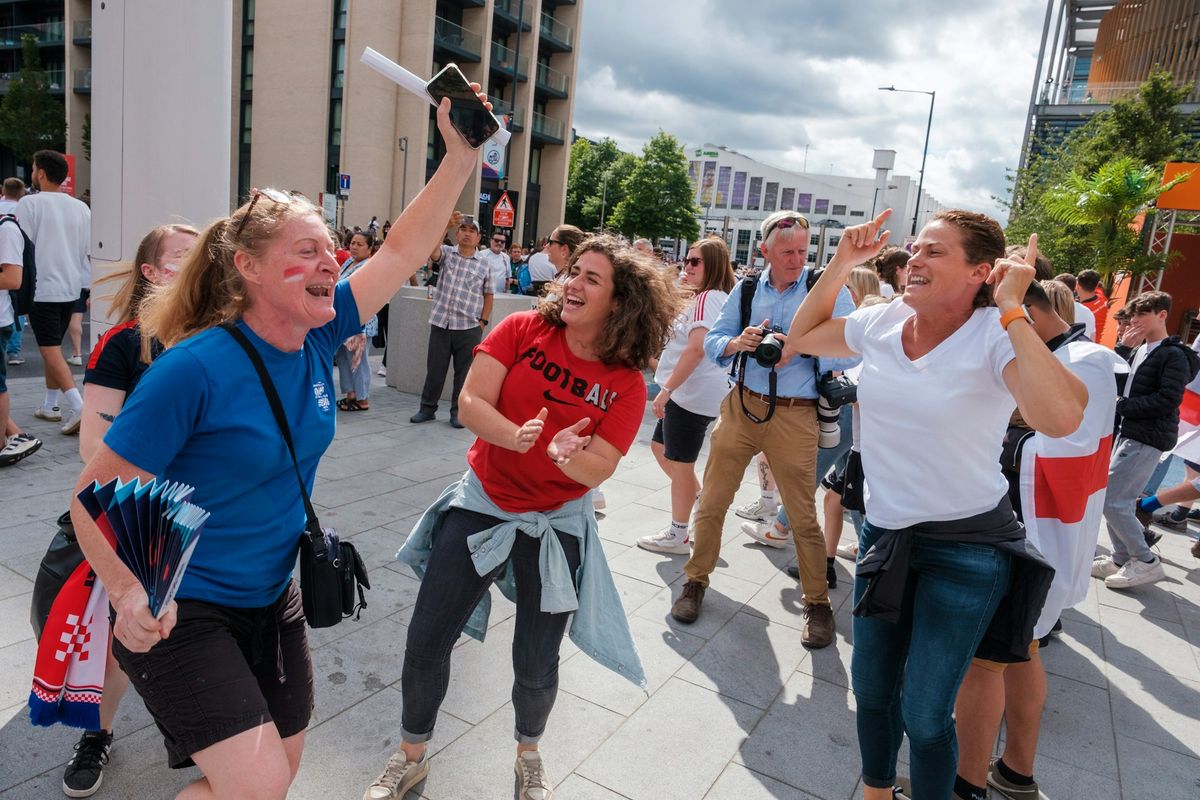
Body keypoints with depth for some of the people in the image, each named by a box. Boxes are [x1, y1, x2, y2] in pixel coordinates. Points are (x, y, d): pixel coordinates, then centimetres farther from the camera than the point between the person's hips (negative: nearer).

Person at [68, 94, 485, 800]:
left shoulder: (319, 337, -7)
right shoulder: (195, 369, -24)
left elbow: (404, 251, -3)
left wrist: (462, 158, -9)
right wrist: (131, 593, -34)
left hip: (273, 597, 7)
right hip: (182, 611, -6)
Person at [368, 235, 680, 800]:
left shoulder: (626, 384, -9)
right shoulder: (523, 330, -8)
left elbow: (597, 471, -15)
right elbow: (471, 402, -14)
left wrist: (566, 455, -37)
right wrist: (517, 436, -32)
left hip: (557, 524, -1)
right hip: (481, 505, 1)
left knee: (536, 665, 6)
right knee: (426, 641, 5)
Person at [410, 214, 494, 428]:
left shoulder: (484, 265, 4)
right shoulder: (446, 253, 5)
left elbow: (488, 296, 8)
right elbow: (432, 249, -18)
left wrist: (483, 322, 0)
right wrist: (445, 227, -31)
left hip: (469, 327, -1)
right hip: (440, 323, 1)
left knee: (464, 372, 5)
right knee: (434, 368, 9)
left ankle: (458, 411, 17)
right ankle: (427, 408, 21)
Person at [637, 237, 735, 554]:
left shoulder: (709, 298, -17)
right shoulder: (703, 298, 17)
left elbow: (696, 349, -25)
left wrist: (666, 390, -23)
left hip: (693, 395, -11)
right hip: (684, 393, 11)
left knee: (680, 464, 1)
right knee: (660, 447, 21)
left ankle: (677, 536, 16)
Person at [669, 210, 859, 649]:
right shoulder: (746, 289, 7)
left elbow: (849, 352, -9)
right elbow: (712, 340, 7)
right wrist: (738, 342, -13)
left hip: (795, 414, -3)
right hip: (742, 404, 3)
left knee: (802, 514, 3)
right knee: (713, 499, 8)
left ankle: (818, 603, 22)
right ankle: (695, 580, 27)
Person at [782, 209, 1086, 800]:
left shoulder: (995, 337, -19)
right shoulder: (882, 323, -3)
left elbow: (1060, 419, -37)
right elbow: (799, 339, 11)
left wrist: (1011, 309, -30)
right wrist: (840, 265, -1)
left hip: (965, 551, -5)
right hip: (884, 535, 6)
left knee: (924, 713, 3)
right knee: (871, 687, 19)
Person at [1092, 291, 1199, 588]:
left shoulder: (1174, 355, -10)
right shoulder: (1138, 350, 14)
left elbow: (1168, 400, -20)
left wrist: (1121, 406, -15)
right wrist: (1123, 349, -1)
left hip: (1148, 439, -8)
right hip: (1128, 432, 8)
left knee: (1111, 500, -12)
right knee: (1115, 498, 11)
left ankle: (1146, 562, 2)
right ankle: (1122, 559, 22)